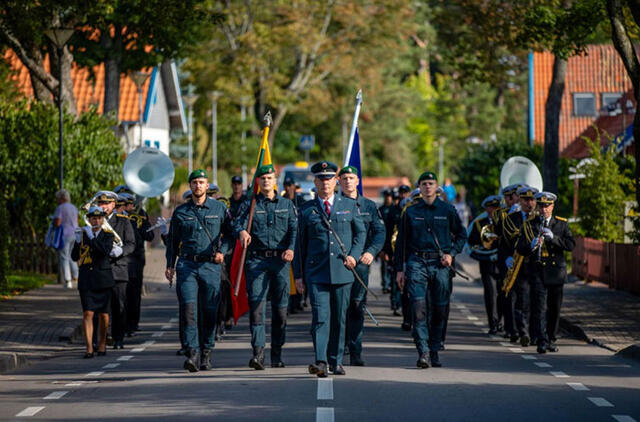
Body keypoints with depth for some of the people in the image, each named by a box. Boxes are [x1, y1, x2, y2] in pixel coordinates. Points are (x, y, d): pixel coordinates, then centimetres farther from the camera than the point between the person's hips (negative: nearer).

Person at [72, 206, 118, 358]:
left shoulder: (108, 236, 2)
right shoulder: (82, 234, 7)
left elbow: (105, 251, -18)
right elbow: (74, 257, 8)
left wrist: (91, 238, -18)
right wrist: (78, 242, -6)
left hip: (103, 278, 0)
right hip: (86, 279, 0)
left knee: (103, 315, 6)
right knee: (87, 313, -11)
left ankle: (102, 344, 27)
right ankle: (89, 348, -12)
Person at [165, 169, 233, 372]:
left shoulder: (219, 209, 7)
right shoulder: (180, 211, 9)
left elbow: (230, 233, 11)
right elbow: (173, 240, 14)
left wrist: (222, 251, -5)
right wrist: (170, 265, 6)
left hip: (211, 266, 0)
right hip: (187, 265, 0)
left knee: (209, 312, 2)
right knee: (188, 310, -12)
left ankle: (206, 353, 13)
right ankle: (192, 353, -16)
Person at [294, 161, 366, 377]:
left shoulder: (349, 205, 10)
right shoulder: (306, 210, 8)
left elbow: (361, 232, 14)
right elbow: (300, 244, 10)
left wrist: (353, 255, -4)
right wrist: (298, 274, 6)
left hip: (342, 271, 1)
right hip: (316, 272, -1)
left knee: (339, 318, 6)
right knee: (320, 317, -12)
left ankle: (336, 361, 17)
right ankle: (320, 362, -19)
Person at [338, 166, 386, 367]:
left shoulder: (369, 206, 12)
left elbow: (380, 232, 6)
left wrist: (371, 252, -12)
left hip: (360, 261, 1)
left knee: (357, 308, -2)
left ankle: (355, 354, 1)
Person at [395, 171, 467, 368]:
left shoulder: (447, 210, 7)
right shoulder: (411, 211, 8)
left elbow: (461, 235, 14)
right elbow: (401, 241, 11)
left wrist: (451, 253, -3)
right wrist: (399, 269, 6)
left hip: (440, 264, 1)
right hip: (417, 263, -1)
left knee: (439, 310, 4)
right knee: (418, 308, -14)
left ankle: (435, 352, 15)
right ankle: (423, 352, -17)